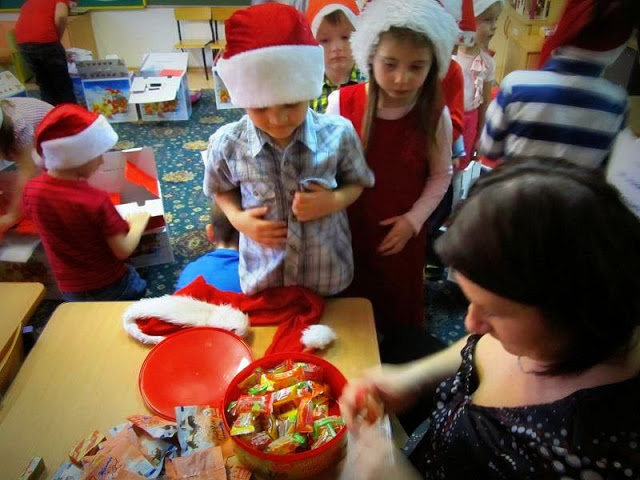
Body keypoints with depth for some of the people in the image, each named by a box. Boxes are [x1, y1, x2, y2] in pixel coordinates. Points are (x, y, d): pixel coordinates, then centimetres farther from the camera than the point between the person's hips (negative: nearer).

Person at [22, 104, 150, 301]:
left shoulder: (31, 190, -14)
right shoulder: (96, 200, -31)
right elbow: (123, 251, -24)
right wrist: (138, 224, -7)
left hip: (69, 289, 5)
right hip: (110, 285, -5)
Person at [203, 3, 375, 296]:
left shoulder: (338, 134, -19)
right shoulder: (227, 144, -18)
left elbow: (357, 183, -2)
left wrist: (334, 201, -22)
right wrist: (238, 220, -16)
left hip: (328, 276, 0)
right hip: (262, 278, 0)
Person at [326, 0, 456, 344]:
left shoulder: (435, 115, -13)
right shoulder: (341, 103, -15)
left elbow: (440, 175, -2)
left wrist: (413, 219, -11)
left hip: (402, 232, 0)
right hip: (348, 229, 0)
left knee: (400, 308, 19)